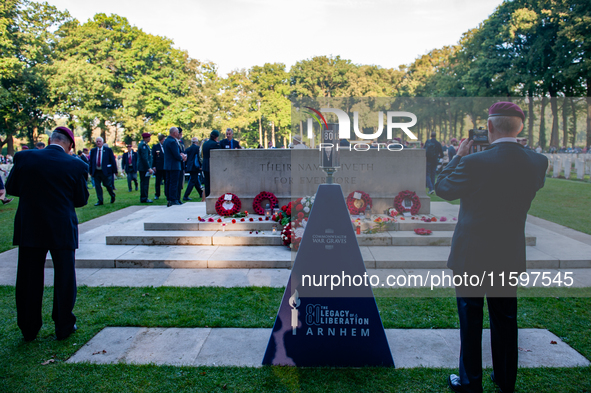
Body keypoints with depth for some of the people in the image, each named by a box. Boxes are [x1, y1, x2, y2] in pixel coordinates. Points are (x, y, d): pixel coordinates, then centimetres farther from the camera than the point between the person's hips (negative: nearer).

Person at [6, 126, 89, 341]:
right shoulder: (76, 165, -11)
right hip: (62, 231, -2)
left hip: (29, 230, 2)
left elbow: (11, 188, 5)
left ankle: (29, 329, 24)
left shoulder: (24, 158, -6)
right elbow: (81, 199, -2)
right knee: (64, 279, 11)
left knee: (29, 280, 14)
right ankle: (64, 327, 19)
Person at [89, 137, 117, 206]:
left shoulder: (108, 150, 1)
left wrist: (115, 171, -3)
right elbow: (91, 161, 11)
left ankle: (112, 196, 30)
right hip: (96, 171, 3)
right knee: (97, 186, 2)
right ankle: (100, 201, 8)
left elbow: (113, 160, 0)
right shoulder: (93, 151, 9)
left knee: (108, 185, 2)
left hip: (105, 171, -3)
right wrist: (91, 171, 7)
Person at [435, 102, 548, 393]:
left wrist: (458, 156, 4)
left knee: (470, 320, 9)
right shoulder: (537, 163, -6)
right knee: (505, 320, 19)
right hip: (509, 258, 5)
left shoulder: (474, 162, -21)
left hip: (471, 256, -4)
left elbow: (443, 188, -6)